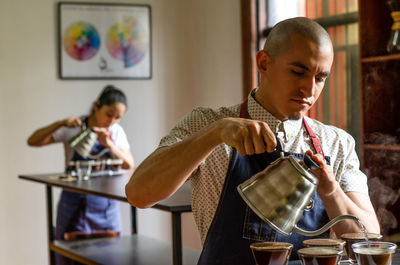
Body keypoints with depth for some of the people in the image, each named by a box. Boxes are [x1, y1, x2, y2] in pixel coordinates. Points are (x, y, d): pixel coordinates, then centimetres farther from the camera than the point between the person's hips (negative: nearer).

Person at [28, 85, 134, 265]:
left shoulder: (116, 132, 7)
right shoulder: (73, 128, -3)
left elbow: (129, 165, -1)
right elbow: (33, 141, -8)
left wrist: (110, 145, -17)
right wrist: (61, 123, -21)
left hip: (106, 207, 3)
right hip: (75, 204, -3)